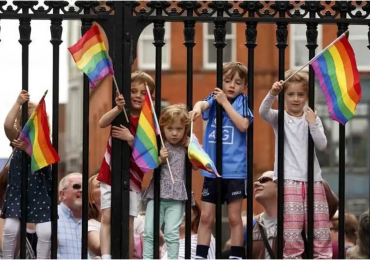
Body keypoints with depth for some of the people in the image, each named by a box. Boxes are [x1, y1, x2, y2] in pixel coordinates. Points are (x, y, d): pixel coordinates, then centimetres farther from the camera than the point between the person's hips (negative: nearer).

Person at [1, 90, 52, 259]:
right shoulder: (17, 138, -1)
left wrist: (27, 149, -28)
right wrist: (18, 103, -23)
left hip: (40, 192, 0)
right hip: (17, 190, 0)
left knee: (46, 232, -11)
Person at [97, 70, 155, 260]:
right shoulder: (121, 113, -1)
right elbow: (102, 123, -24)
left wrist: (130, 139, -26)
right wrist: (118, 108, -42)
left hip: (133, 178, 0)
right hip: (110, 175, 0)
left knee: (128, 224, 1)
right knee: (107, 218, -11)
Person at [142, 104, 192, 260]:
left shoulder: (186, 147, 5)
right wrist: (160, 159, -14)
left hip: (177, 197, -1)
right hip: (156, 194, 1)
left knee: (172, 233, -7)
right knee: (149, 232, -1)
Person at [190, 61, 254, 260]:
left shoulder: (242, 101, 0)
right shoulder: (214, 98, 4)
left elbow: (243, 125, -16)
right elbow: (204, 104, -19)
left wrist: (225, 103, -16)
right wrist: (197, 107, -43)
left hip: (235, 170, -2)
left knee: (234, 217, 4)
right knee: (206, 217, 6)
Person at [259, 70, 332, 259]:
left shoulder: (312, 119, 10)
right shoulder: (279, 118, 3)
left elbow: (322, 145, -1)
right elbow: (263, 112, -19)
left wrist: (312, 124, -12)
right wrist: (272, 94, -35)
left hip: (313, 180, 3)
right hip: (289, 180, -3)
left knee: (321, 229, 2)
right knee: (291, 231, -9)